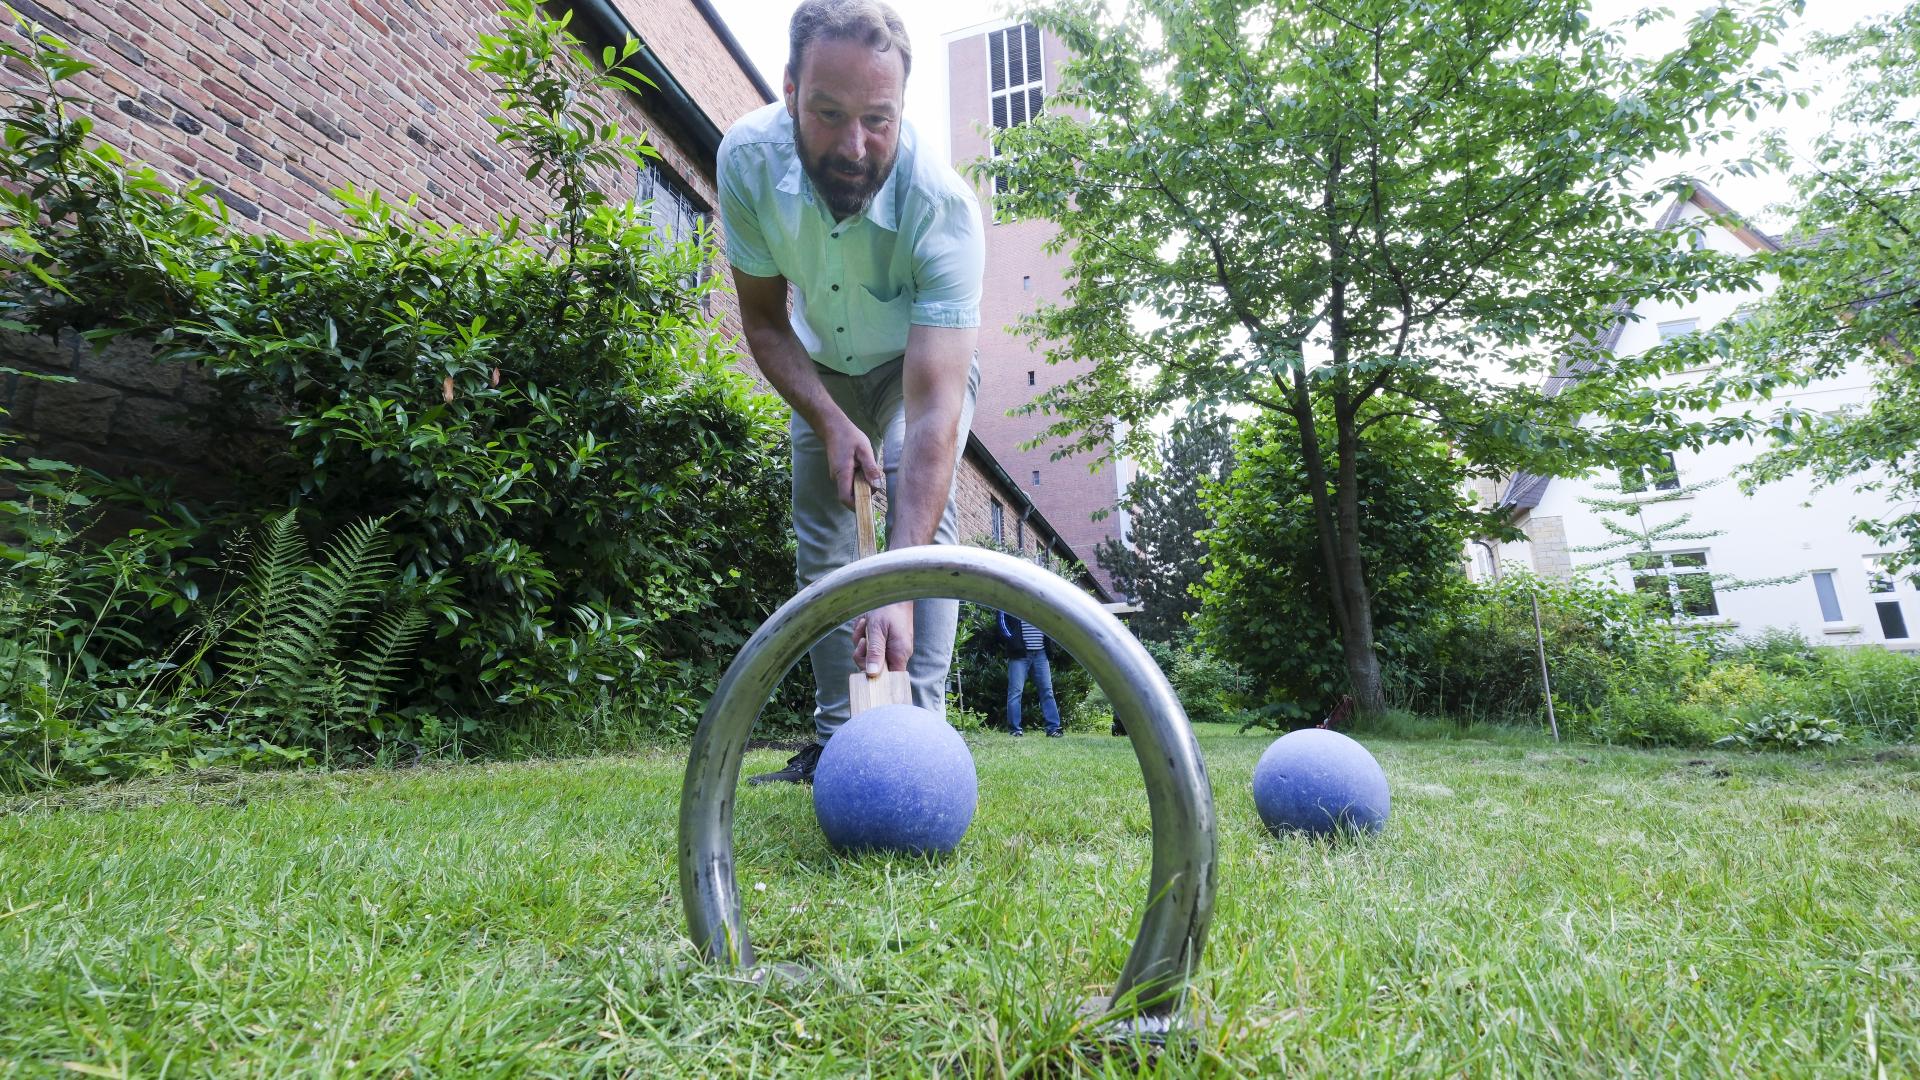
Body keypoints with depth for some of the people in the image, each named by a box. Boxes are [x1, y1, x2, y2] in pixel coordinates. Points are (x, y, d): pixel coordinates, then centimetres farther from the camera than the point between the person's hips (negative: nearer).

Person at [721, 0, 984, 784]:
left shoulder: (943, 206, -39)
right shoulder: (748, 158, -27)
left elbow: (934, 410, -47)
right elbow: (764, 322, -14)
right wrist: (830, 424, -30)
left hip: (927, 362, -3)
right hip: (821, 369, 3)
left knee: (921, 504, -27)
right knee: (820, 542, -1)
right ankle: (836, 738, 9)